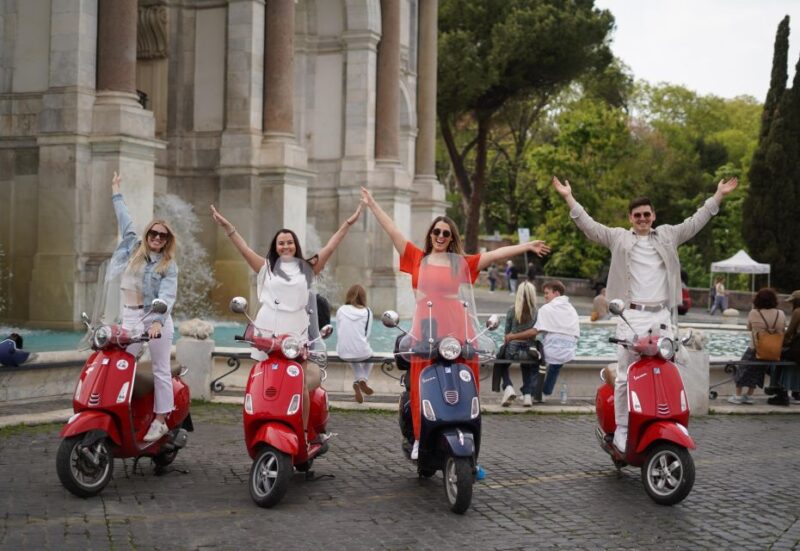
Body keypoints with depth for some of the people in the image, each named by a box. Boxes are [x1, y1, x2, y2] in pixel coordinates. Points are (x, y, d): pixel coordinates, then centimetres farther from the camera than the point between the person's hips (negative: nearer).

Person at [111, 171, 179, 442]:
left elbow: (167, 296, -12)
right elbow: (125, 221, 20)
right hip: (131, 317, 3)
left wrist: (157, 321, -29)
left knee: (161, 370, 1)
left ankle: (161, 420, 4)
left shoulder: (169, 266, 1)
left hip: (157, 319, -3)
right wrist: (116, 193, 28)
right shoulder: (134, 248, 11)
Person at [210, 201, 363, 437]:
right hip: (267, 330, 0)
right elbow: (244, 248, 7)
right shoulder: (266, 267, 14)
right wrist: (227, 226, -1)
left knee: (301, 386, -5)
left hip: (296, 331, 0)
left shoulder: (308, 268, 15)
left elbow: (329, 248, 11)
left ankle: (303, 433, 1)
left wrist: (348, 223, 6)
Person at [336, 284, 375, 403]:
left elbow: (338, 332, 6)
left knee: (354, 361, 36)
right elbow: (367, 334, 0)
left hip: (343, 353, 2)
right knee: (369, 357, 34)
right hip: (361, 351, -2)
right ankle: (363, 379, 12)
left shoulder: (341, 310, 0)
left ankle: (356, 382, 16)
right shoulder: (367, 312, -3)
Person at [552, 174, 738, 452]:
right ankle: (621, 429, 4)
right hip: (631, 315, -3)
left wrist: (718, 196, 15)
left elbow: (695, 222, 18)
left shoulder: (668, 235, 16)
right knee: (626, 376, -3)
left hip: (661, 316, 3)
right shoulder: (619, 237, 8)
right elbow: (589, 226, 2)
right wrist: (569, 198, -6)